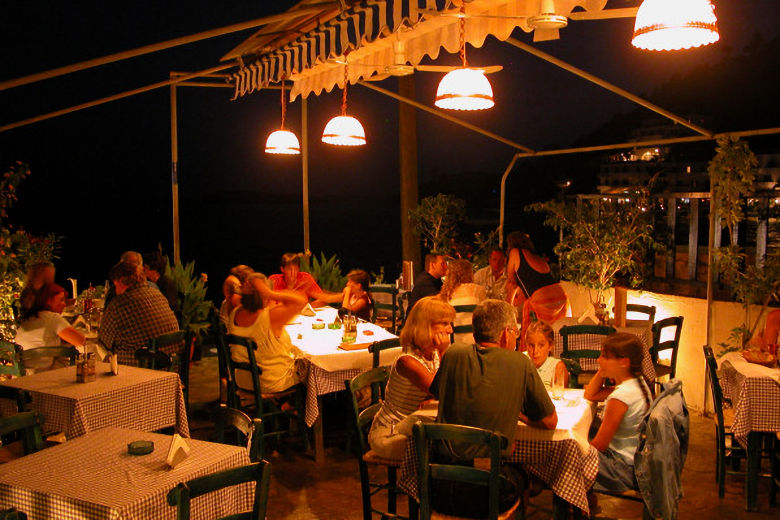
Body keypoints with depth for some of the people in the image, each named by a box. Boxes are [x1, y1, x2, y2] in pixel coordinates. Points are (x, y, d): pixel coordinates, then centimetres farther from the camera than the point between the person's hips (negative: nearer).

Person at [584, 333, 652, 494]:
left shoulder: (620, 396, -28)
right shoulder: (637, 383, 2)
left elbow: (600, 445, -21)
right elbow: (590, 395, 15)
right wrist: (601, 373, 1)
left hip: (624, 469, -10)